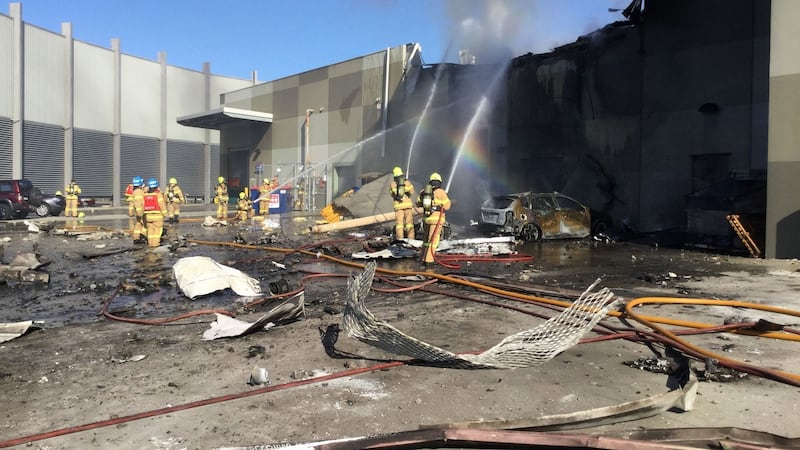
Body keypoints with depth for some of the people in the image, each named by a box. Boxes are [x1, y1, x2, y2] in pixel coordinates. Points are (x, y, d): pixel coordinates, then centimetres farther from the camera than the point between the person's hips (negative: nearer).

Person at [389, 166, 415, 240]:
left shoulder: (392, 184, 0)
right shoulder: (407, 182, -1)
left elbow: (391, 194, 10)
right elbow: (412, 192, 5)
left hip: (398, 205, 0)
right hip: (408, 204, 0)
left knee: (399, 223, 3)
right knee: (409, 222, 6)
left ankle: (400, 239, -1)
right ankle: (411, 239, 4)